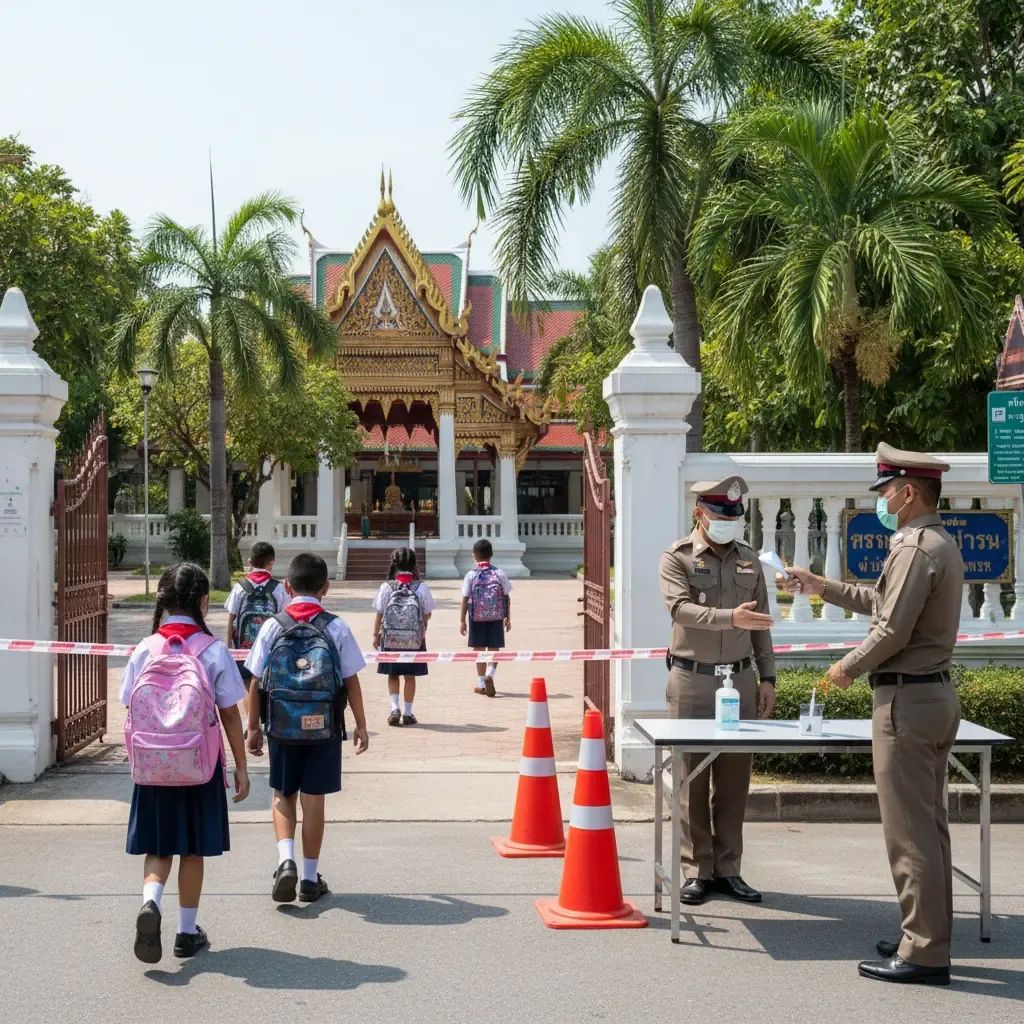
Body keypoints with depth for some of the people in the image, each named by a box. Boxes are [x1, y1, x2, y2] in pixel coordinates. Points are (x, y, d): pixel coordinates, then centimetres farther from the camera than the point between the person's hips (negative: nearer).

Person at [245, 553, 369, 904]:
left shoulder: (272, 627, -3)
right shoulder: (336, 628, -5)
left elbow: (256, 682, -1)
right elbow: (351, 681, -2)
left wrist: (253, 727, 10)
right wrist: (361, 726, 8)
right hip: (324, 727, -1)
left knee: (283, 795, 16)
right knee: (313, 799, 7)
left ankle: (286, 859, -4)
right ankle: (310, 878, 15)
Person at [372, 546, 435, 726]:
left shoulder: (386, 587, -9)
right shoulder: (421, 588, -9)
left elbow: (379, 614, -4)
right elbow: (428, 615, -2)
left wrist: (376, 634, 8)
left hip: (390, 640, 0)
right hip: (415, 641, 0)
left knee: (392, 675, 14)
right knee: (410, 676, 10)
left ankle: (394, 707, -1)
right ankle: (407, 713, 14)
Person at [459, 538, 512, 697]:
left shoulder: (471, 575, -6)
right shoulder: (500, 574, -3)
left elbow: (465, 600, -6)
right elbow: (507, 598, 1)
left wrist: (462, 621, 0)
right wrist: (508, 618, 10)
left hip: (477, 618, 0)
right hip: (496, 618, 0)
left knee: (479, 650, 10)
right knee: (494, 649, 8)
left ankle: (482, 684, 15)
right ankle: (489, 674, -17)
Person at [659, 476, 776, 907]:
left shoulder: (749, 560, 12)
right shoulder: (677, 558, -2)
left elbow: (761, 625, 15)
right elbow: (682, 609, -19)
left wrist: (767, 678, 9)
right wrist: (731, 617, -33)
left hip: (740, 679, 4)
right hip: (691, 680, -4)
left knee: (734, 779, 6)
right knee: (693, 779, 0)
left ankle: (728, 870, 14)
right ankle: (696, 871, 8)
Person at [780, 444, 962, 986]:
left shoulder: (916, 549, -18)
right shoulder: (939, 544, 15)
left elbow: (892, 630, -21)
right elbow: (883, 601, 23)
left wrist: (848, 667, -5)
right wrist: (823, 587, 26)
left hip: (907, 700, -10)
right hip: (935, 695, 10)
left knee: (910, 830, -5)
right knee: (928, 825, 15)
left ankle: (923, 953, -1)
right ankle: (928, 938, 23)